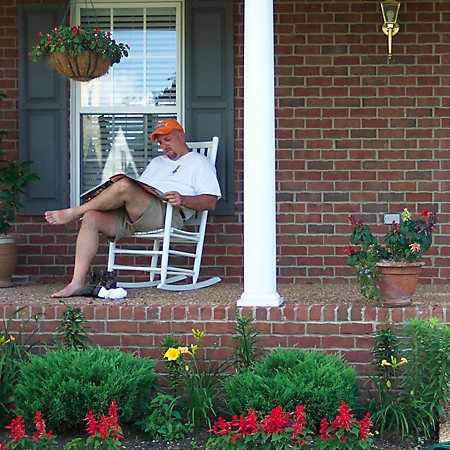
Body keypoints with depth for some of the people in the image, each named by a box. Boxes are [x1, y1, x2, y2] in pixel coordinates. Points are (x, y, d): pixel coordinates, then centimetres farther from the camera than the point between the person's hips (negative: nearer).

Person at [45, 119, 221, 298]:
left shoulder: (200, 162, 15)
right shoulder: (157, 162, 38)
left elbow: (210, 202, 1)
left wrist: (182, 200, -17)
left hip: (169, 214, -7)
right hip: (130, 214, 7)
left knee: (124, 185, -31)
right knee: (91, 218, -18)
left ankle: (72, 213, -13)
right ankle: (77, 283, -23)